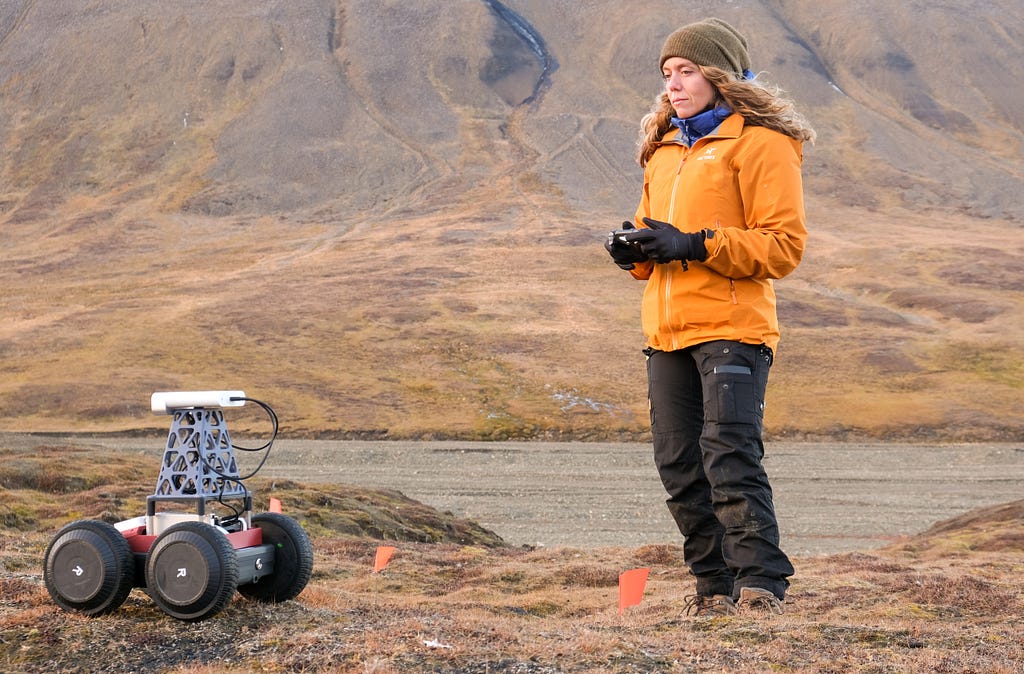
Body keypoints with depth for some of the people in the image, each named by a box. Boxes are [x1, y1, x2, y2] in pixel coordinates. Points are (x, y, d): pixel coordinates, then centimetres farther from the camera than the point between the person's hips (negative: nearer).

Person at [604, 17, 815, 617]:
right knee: (679, 464, 6)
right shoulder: (664, 151, 22)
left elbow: (784, 244, -10)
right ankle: (716, 588, 15)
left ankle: (762, 586, -13)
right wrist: (634, 249, 6)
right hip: (668, 330, 8)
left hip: (733, 326, -8)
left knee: (730, 455, -16)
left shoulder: (760, 142, -3)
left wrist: (696, 246, -18)